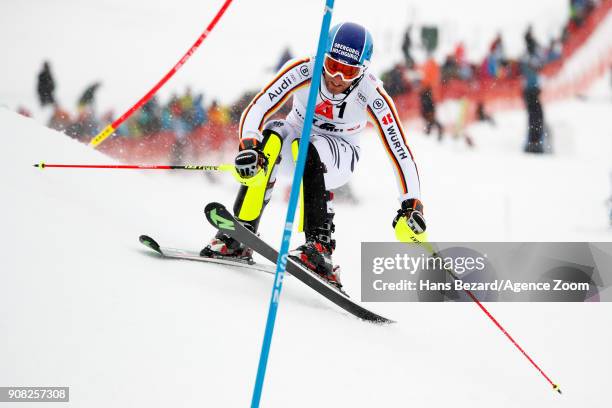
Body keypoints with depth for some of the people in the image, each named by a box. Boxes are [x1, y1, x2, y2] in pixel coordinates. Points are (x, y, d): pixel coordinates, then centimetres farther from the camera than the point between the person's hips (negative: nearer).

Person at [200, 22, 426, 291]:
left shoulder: (372, 96, -26)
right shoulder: (304, 71, -26)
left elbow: (400, 152, -23)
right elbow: (257, 108, -31)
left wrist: (412, 205, -31)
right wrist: (248, 145, -49)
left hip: (339, 157, -1)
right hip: (298, 135, 1)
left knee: (308, 152, -37)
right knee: (271, 135, -34)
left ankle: (320, 246, -41)